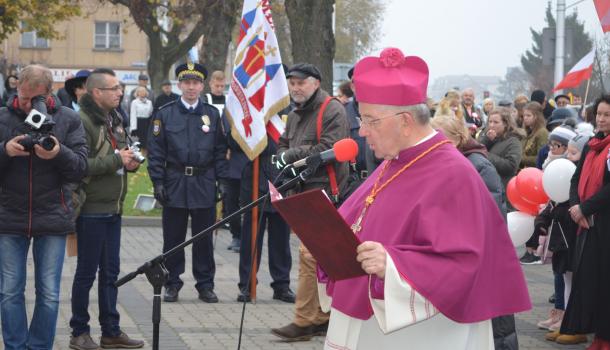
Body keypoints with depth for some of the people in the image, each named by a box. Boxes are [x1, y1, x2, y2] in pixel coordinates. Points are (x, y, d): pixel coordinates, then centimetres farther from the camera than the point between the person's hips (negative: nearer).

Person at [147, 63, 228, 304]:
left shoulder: (212, 114, 7)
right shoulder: (165, 114, 3)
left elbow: (220, 150, 8)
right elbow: (156, 151, 2)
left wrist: (222, 181, 1)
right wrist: (157, 182, -5)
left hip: (204, 185, 1)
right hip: (174, 185, -1)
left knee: (204, 238, 5)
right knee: (173, 238, 4)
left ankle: (205, 285, 14)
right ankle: (172, 284, 14)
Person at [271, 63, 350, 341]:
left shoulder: (332, 110, -9)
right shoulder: (295, 115, 19)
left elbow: (328, 149, -18)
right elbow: (283, 145, 23)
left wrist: (291, 155, -11)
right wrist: (284, 158, -1)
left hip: (323, 191, -9)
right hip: (303, 191, 9)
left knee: (310, 254, -13)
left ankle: (304, 322, -10)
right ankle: (323, 318, 19)